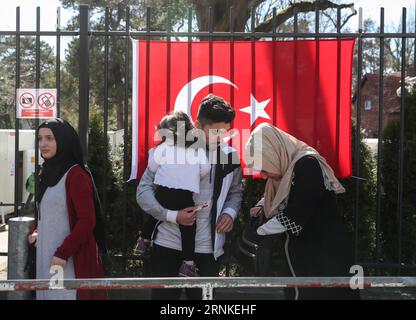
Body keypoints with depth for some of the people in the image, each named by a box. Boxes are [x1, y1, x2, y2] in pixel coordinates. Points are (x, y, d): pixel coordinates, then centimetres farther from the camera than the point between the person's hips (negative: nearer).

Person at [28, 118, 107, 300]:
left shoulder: (75, 175, -13)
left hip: (71, 257, -8)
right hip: (46, 254, 8)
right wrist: (37, 232, 7)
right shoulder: (45, 173, 12)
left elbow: (87, 221, -17)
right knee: (49, 293, 13)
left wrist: (63, 253, -18)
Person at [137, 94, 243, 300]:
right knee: (163, 295, 7)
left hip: (207, 248, 2)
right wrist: (172, 215, -18)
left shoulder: (230, 156, 3)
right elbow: (144, 191, -5)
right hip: (168, 244, -2)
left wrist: (230, 212, -3)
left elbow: (235, 192, 18)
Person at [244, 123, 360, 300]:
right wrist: (261, 206, 5)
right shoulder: (286, 168, 6)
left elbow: (292, 217, -22)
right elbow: (274, 196, 26)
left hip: (326, 256, -8)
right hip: (303, 255, 8)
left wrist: (257, 232, -10)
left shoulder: (308, 165, -20)